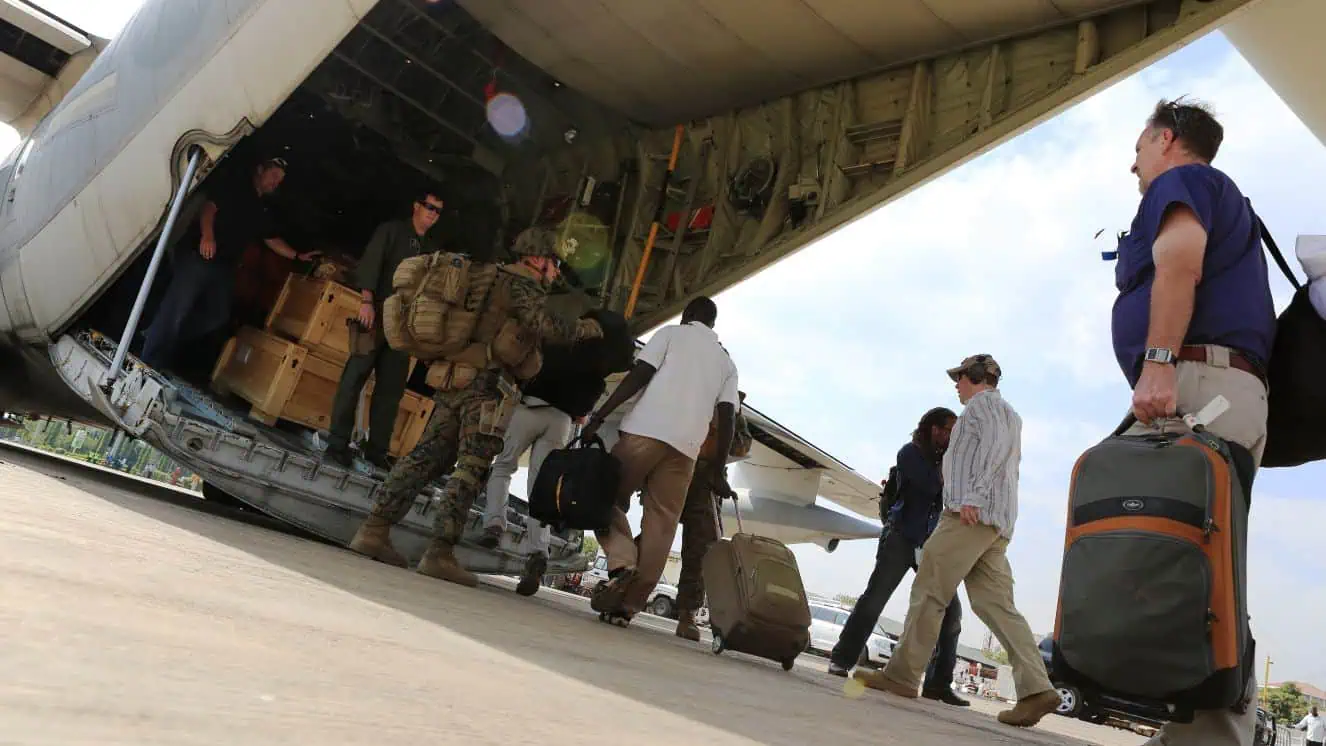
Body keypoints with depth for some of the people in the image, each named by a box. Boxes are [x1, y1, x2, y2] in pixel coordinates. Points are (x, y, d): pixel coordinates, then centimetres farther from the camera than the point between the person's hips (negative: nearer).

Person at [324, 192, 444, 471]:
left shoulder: (429, 251, 22)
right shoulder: (392, 230, 6)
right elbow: (370, 264, -6)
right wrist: (367, 301, -19)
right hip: (378, 313, -5)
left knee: (392, 388, 3)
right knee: (355, 376, -7)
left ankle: (376, 449, 8)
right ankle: (337, 443, -4)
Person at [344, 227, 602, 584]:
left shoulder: (489, 278, 25)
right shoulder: (522, 285, -3)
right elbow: (548, 327, -18)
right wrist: (583, 328, 0)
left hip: (455, 382, 9)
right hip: (487, 384, -9)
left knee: (427, 456, 8)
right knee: (471, 469, -7)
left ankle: (374, 529, 6)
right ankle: (440, 553, -10)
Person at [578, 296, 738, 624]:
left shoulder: (671, 332, 14)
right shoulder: (726, 362, 24)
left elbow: (639, 375, -1)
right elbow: (728, 416, 12)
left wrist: (599, 416, -3)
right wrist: (718, 470, 13)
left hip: (647, 429, -3)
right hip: (687, 444, 3)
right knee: (661, 523, 6)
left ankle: (622, 563, -13)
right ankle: (629, 604, 2)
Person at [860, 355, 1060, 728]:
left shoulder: (983, 402, 4)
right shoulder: (1008, 414, 33)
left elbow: (997, 444, -14)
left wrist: (972, 496, -23)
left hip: (971, 513, -9)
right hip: (997, 521, 10)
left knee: (928, 590, -9)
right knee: (995, 605, 2)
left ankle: (900, 675, -9)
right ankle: (1036, 688, -8)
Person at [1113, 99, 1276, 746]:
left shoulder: (1180, 179, 8)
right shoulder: (1227, 202, 36)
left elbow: (1180, 260, -13)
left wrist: (1158, 363, -22)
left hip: (1192, 380, -10)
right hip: (1239, 392, 10)